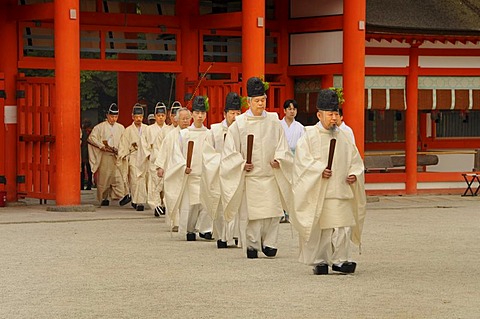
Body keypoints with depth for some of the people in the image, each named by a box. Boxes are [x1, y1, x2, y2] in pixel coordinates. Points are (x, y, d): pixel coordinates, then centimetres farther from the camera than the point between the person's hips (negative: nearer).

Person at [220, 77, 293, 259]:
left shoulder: (274, 122, 7)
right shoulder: (239, 124, 1)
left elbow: (282, 146, 10)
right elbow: (230, 151, 1)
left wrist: (278, 159, -8)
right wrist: (242, 164, -12)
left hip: (271, 175, 2)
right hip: (249, 176, -2)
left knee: (273, 212, -1)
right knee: (250, 213, -1)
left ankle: (268, 243, 15)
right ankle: (252, 245, 11)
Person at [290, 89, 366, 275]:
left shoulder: (343, 137, 14)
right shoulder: (309, 136, 1)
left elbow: (355, 160, 18)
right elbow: (303, 160, -9)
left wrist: (354, 174, -1)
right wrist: (319, 171, -22)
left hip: (340, 191, 3)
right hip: (317, 193, -3)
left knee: (343, 227, -6)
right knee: (319, 228, 0)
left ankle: (340, 260, -1)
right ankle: (319, 261, 9)